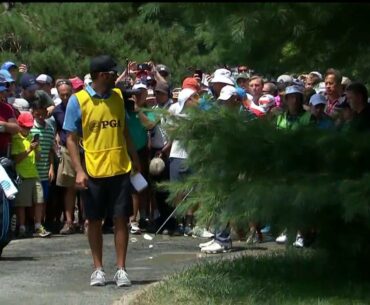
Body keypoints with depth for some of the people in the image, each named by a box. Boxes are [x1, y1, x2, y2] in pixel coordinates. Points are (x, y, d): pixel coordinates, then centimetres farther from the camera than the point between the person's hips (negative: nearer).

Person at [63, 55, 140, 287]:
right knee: (95, 220, 6)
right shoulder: (78, 100, -5)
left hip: (120, 169, 3)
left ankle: (121, 269, 6)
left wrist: (135, 159, 15)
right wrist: (79, 170, -12)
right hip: (93, 171, -3)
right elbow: (71, 139, -4)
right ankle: (98, 269, 16)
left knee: (121, 218, 1)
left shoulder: (118, 96, 7)